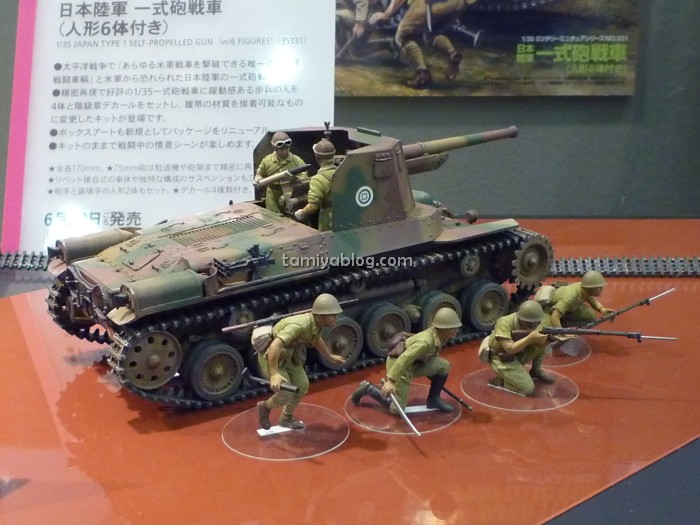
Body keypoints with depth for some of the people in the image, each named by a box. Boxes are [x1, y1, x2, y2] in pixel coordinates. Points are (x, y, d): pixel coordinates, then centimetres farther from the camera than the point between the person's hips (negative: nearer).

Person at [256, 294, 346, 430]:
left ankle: (286, 418, 30)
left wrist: (330, 356, 29)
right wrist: (274, 374, -47)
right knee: (286, 395, -12)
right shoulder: (299, 326, -37)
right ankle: (265, 406, 20)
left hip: (287, 355, 8)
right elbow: (274, 347, -44)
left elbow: (317, 340, 17)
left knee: (302, 385, 9)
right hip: (269, 356, -8)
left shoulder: (317, 323, -8)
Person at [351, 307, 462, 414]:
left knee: (443, 365, -6)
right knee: (397, 408, -6)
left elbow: (432, 355, 17)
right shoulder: (425, 342, -33)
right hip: (398, 364, -9)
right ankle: (368, 389, 10)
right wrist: (390, 381, -43)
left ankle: (433, 399, 11)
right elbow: (404, 359, -38)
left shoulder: (438, 336, -4)